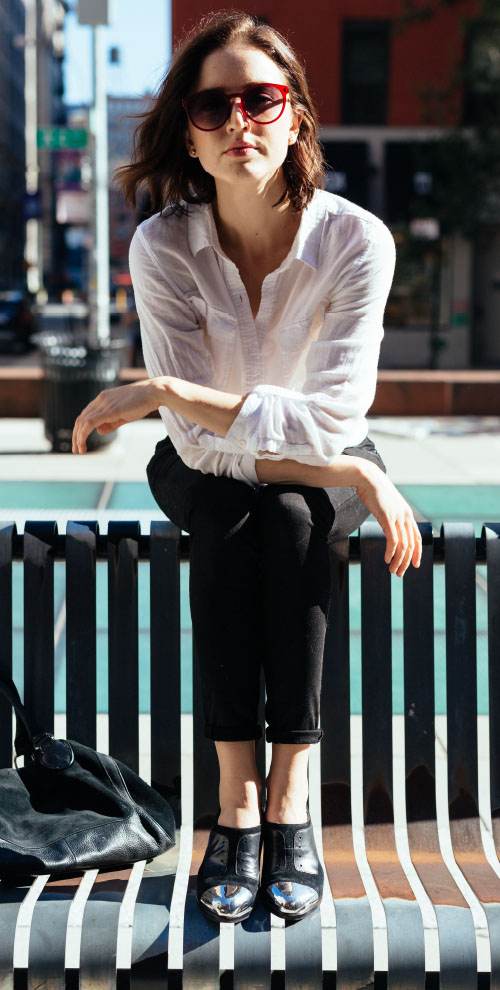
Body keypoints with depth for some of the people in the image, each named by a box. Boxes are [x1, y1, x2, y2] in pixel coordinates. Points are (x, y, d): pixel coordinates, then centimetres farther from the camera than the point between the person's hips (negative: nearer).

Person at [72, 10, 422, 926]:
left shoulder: (356, 239, -21)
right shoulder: (163, 245, -19)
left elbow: (333, 422, -29)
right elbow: (201, 446, -23)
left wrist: (163, 391, -33)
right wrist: (358, 478, -29)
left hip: (326, 477, 0)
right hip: (206, 474, 0)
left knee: (291, 515, -32)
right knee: (228, 512, -32)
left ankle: (290, 798, -29)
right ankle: (238, 801, -30)